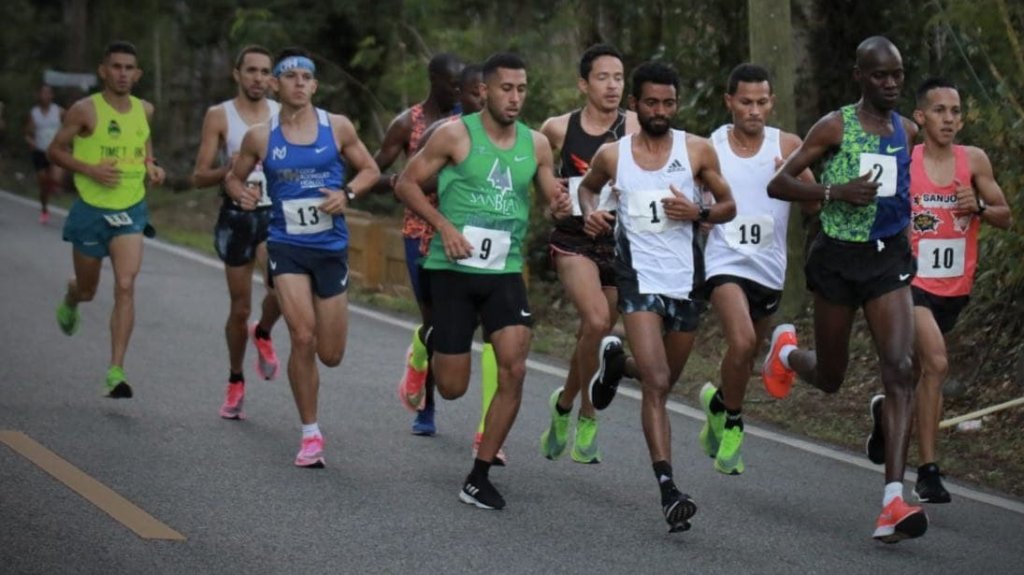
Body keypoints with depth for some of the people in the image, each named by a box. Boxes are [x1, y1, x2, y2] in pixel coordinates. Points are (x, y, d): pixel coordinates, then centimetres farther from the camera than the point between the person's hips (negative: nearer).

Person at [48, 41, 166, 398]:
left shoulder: (145, 110, 4)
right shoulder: (85, 110, -10)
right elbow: (55, 150, -4)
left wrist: (151, 167, 4)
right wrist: (90, 169, -18)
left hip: (131, 211, 2)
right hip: (91, 209, -2)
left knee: (125, 286, -15)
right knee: (87, 291, 13)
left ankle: (116, 372, -14)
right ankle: (69, 300, 54)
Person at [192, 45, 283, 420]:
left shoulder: (283, 115, 5)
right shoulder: (219, 116, -1)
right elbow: (199, 177, -3)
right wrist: (228, 170, -22)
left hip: (275, 213, 1)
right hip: (237, 216, -1)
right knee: (240, 308, 5)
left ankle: (263, 335, 6)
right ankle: (235, 382, 26)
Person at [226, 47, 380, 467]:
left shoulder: (338, 128, -1)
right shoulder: (260, 137, -1)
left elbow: (369, 170, 9)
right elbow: (235, 177, 13)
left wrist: (348, 193, -11)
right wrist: (241, 193, -10)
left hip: (332, 247, 2)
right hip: (287, 246, -1)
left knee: (331, 355, 6)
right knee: (303, 338, -16)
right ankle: (310, 434, -1)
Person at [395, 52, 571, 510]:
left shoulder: (536, 144, 5)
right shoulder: (456, 134, -6)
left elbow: (552, 199, 16)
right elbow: (407, 183, -2)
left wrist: (560, 206, -9)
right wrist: (444, 226, -15)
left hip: (505, 272, 3)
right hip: (454, 270, -3)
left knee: (513, 369, -14)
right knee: (452, 387, -1)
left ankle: (479, 478, -1)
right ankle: (433, 343, 39)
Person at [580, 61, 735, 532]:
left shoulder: (697, 150, 2)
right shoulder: (612, 155, 3)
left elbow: (728, 206, 10)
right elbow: (588, 186, 24)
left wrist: (696, 213, -11)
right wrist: (590, 211, 2)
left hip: (686, 279, 2)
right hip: (639, 277, -2)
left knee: (664, 383, 14)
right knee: (656, 383, -17)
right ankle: (668, 491, -24)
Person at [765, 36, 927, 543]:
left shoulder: (907, 131, 6)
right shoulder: (835, 127, -9)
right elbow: (778, 184, -11)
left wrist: (904, 207, 8)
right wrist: (835, 191, -24)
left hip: (889, 258, 3)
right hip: (839, 258, -3)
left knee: (899, 370, -16)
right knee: (829, 379, 11)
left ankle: (893, 502, -20)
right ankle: (786, 350, 50)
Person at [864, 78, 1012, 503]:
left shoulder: (974, 161, 1)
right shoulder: (903, 163, -7)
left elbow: (1006, 219, 6)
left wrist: (979, 207, -13)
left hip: (955, 287, 4)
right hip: (913, 281, -4)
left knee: (916, 370, 14)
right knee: (936, 362, -22)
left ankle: (886, 409, 46)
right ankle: (928, 472, -16)